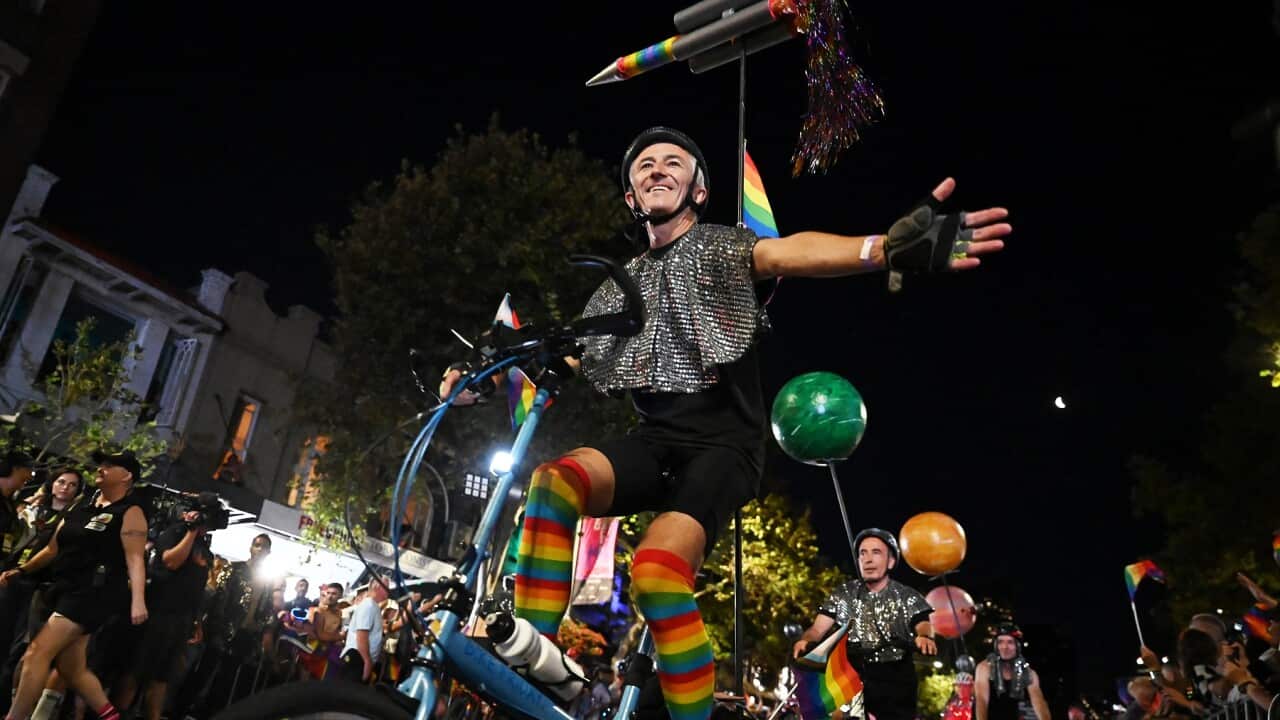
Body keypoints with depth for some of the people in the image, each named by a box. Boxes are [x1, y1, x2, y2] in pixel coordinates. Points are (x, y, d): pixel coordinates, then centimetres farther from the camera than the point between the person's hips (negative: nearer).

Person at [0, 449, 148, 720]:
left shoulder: (130, 512, -6)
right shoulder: (79, 510, 18)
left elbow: (135, 559, -15)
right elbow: (54, 549, 27)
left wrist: (137, 600, -23)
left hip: (95, 594, -9)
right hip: (67, 592, 9)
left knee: (37, 653, -15)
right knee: (72, 668, 9)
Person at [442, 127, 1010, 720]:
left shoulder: (720, 246, 4)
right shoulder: (619, 286, 20)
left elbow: (788, 253, -17)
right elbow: (561, 365, 20)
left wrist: (892, 245, -38)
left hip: (722, 443, -4)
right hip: (655, 440, 4)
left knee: (658, 567, -30)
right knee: (551, 482, -26)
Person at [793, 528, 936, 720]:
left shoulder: (908, 597, 10)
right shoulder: (842, 594, 12)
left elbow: (922, 624, -7)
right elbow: (818, 628, 4)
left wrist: (924, 637, -31)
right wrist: (804, 640, -18)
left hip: (894, 680, 0)